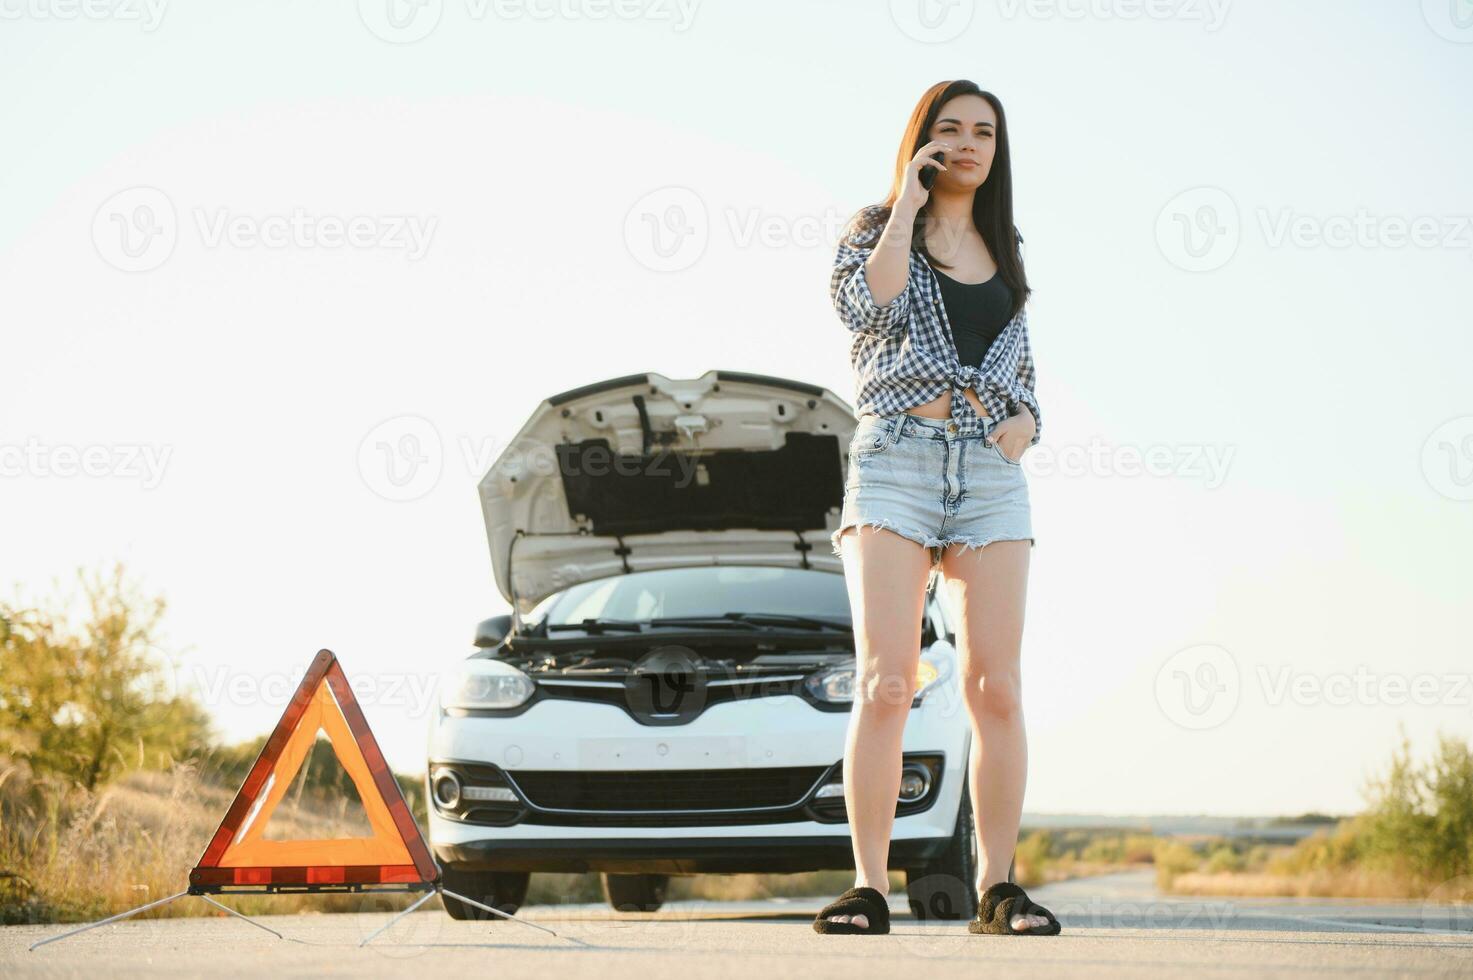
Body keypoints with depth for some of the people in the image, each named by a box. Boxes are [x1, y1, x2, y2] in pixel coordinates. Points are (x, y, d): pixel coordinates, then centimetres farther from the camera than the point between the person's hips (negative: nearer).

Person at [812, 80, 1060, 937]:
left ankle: (999, 889, -2)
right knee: (887, 682, -12)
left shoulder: (1005, 252, 20)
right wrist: (908, 202, -5)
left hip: (993, 470, 3)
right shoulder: (876, 229, 10)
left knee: (996, 685, -4)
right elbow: (869, 305, -12)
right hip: (897, 458, -3)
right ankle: (870, 887, -12)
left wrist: (1024, 423, 3)